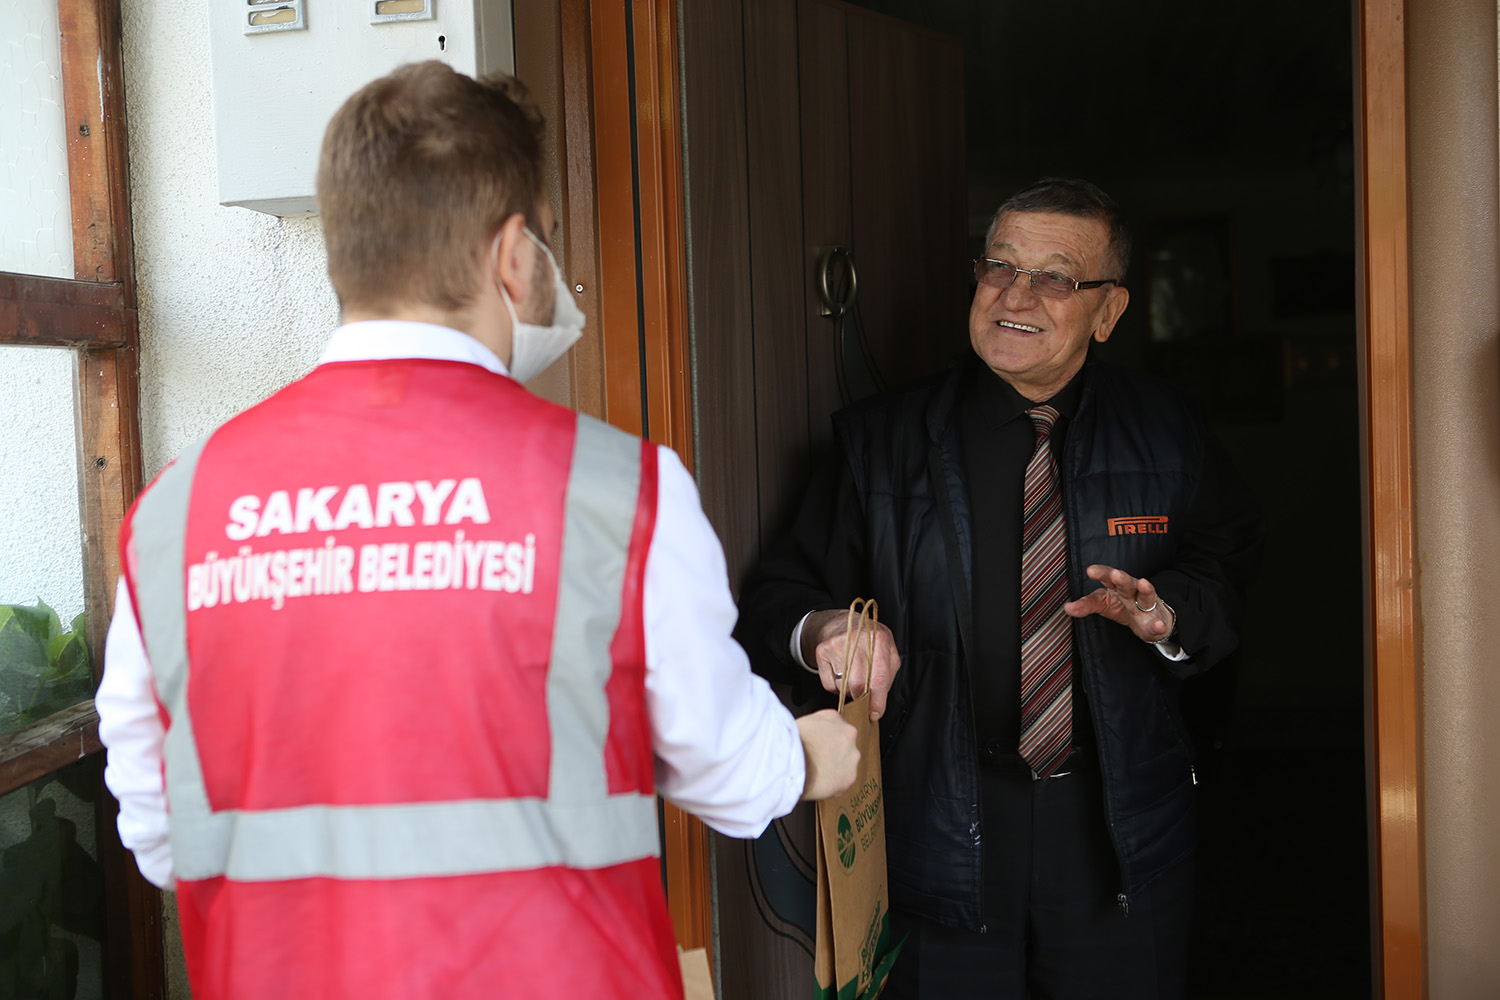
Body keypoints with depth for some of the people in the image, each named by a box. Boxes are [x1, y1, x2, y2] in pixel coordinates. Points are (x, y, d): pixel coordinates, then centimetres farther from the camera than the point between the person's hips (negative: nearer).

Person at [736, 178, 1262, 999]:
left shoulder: (1165, 433, 2)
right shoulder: (881, 439, -3)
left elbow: (1229, 566, 10)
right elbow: (775, 599, -4)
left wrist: (1168, 613, -12)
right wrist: (820, 632, -27)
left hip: (1120, 835, 2)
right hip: (943, 832, -1)